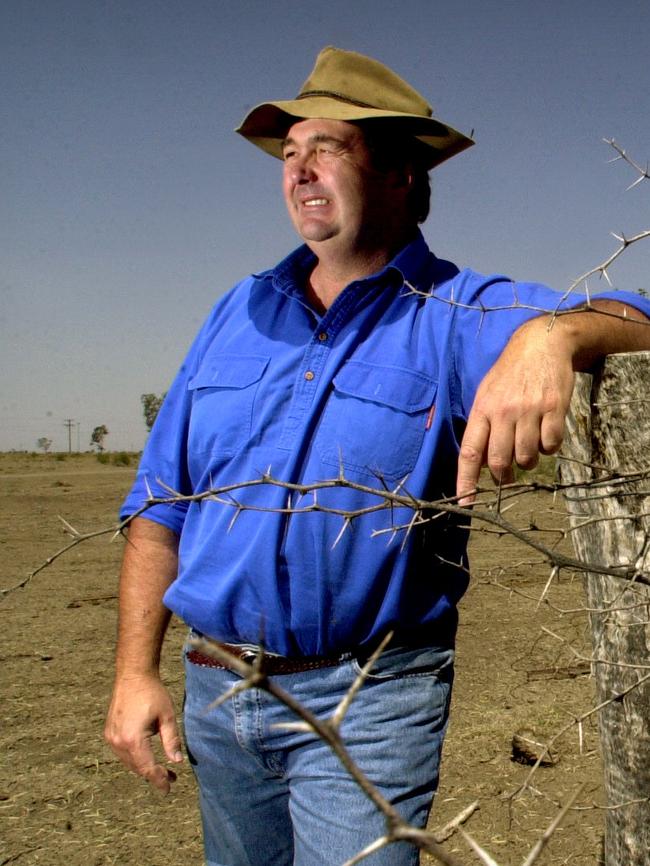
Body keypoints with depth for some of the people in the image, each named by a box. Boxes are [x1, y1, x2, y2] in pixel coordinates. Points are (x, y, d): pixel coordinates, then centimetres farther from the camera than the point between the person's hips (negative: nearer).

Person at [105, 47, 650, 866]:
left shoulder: (457, 314, -6)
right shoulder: (240, 312, 6)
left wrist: (550, 335, -44)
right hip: (216, 692, 5)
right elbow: (161, 502, 7)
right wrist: (135, 671, 2)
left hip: (369, 703, -5)